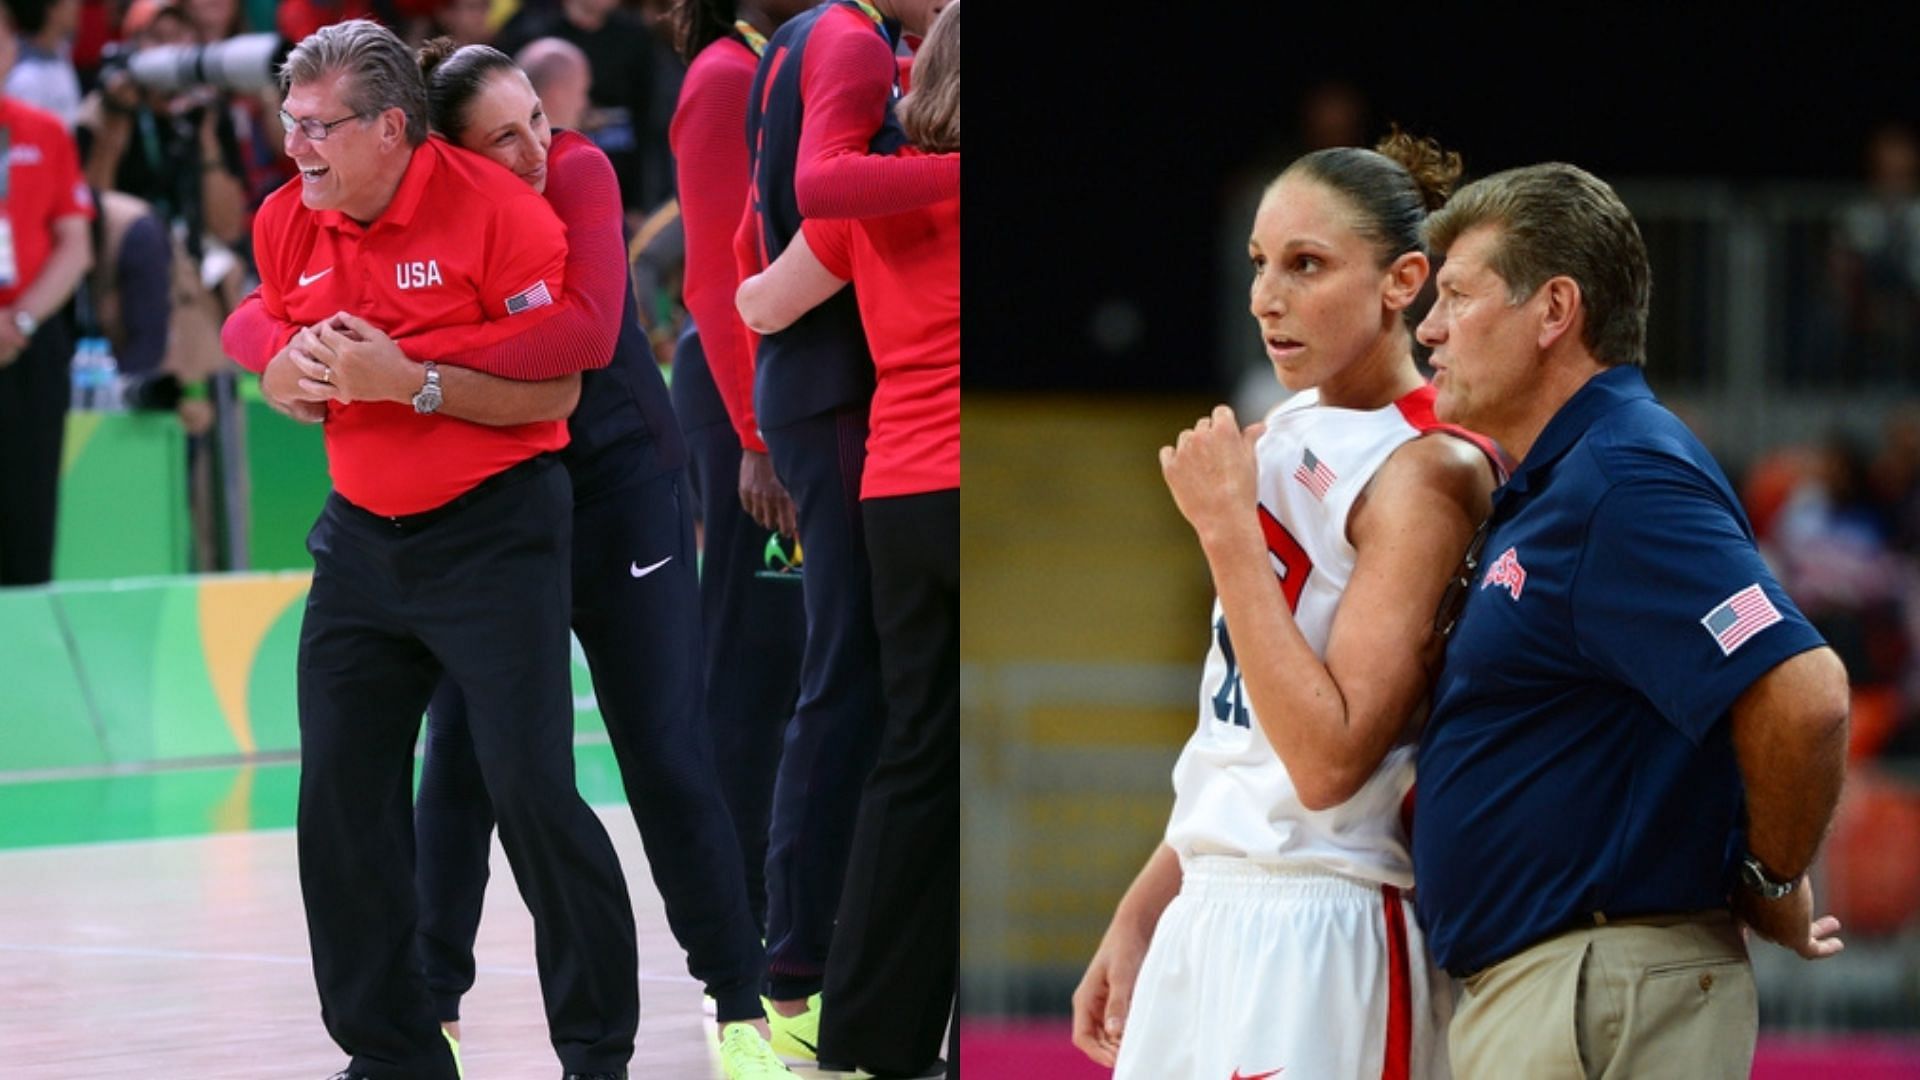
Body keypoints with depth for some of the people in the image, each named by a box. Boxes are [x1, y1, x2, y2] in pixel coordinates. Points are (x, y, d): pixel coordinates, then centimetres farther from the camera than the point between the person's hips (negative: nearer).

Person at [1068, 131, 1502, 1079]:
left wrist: (1227, 531, -17)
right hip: (1205, 920, 8)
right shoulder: (1282, 439, 12)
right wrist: (1138, 919, 19)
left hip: (1320, 938, -8)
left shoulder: (1428, 474, -12)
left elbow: (1329, 758, -20)